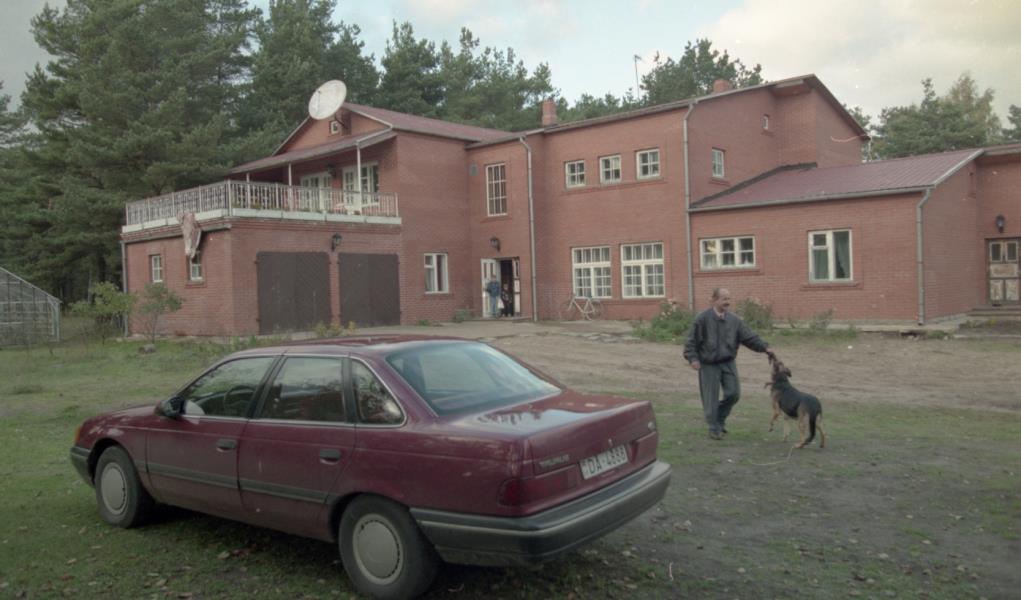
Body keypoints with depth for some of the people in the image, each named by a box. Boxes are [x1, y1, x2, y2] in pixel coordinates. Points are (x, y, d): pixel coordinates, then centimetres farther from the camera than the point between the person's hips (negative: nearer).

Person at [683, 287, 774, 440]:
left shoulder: (734, 320, 2)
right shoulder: (703, 318, -11)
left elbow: (749, 337, 2)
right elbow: (692, 340, -9)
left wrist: (764, 347, -8)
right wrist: (693, 358, -17)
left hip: (728, 363, 4)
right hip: (709, 365, -4)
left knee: (734, 393, 2)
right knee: (711, 398, 0)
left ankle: (721, 417, 28)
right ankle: (714, 429, 16)